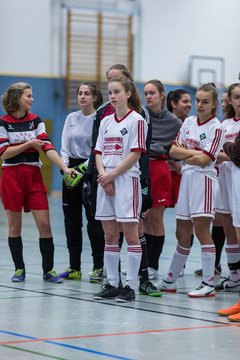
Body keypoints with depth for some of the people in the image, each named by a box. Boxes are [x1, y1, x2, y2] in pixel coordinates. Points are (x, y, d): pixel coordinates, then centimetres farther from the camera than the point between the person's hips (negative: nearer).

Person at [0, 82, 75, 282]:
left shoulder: (36, 121, 5)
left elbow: (48, 147, -4)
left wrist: (65, 167, -15)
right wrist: (28, 144, -14)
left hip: (34, 175, 3)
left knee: (44, 224, -3)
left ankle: (48, 270, 5)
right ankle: (19, 269, 16)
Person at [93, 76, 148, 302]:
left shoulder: (137, 120, -5)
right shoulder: (105, 121, 14)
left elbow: (136, 154, -11)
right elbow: (99, 152, 11)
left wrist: (112, 175, -12)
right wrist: (103, 175, -6)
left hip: (127, 181, -6)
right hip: (105, 183, 6)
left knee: (131, 235, -3)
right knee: (109, 236, 8)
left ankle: (130, 286, 0)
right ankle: (112, 284, 14)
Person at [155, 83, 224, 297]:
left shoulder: (216, 127, -5)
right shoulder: (189, 122, 12)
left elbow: (204, 159, -13)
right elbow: (173, 151, 4)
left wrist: (184, 155, -1)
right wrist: (194, 152, -10)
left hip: (204, 180, -6)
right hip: (186, 178, 6)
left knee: (201, 229, -9)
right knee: (182, 232, 11)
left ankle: (209, 284, -6)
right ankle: (170, 281, 19)